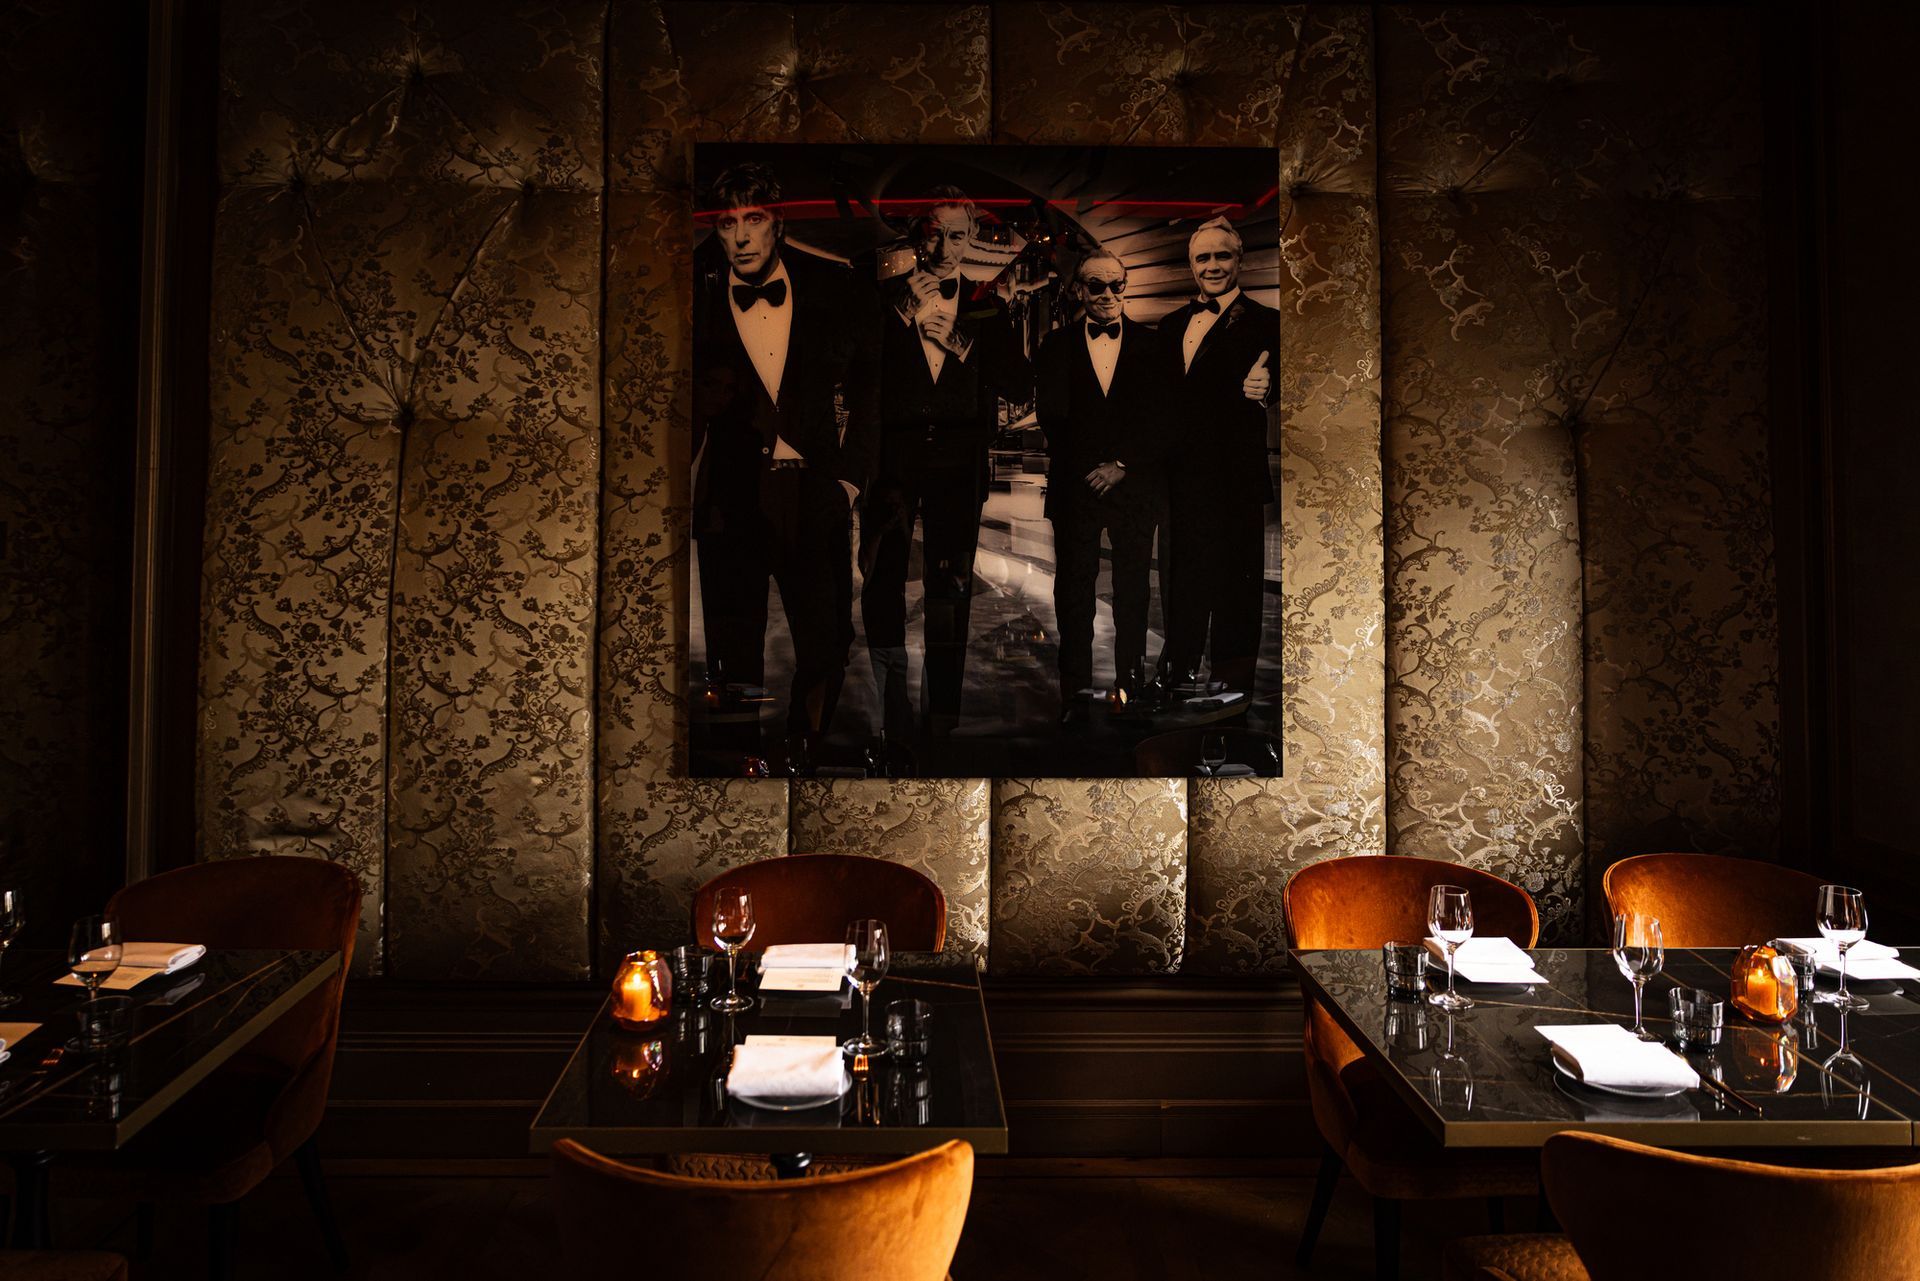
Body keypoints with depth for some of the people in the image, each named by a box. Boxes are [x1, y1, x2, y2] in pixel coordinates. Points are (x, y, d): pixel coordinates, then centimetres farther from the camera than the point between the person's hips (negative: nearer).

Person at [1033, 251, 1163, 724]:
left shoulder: (1151, 345, 7)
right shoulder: (1056, 346, 7)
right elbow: (1050, 417, 1)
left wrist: (1122, 464, -7)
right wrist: (1094, 466, -8)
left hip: (1135, 484, 0)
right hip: (1075, 485, 0)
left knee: (1133, 591, 4)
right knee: (1073, 591, 1)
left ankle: (1131, 682, 15)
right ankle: (1075, 694, 8)